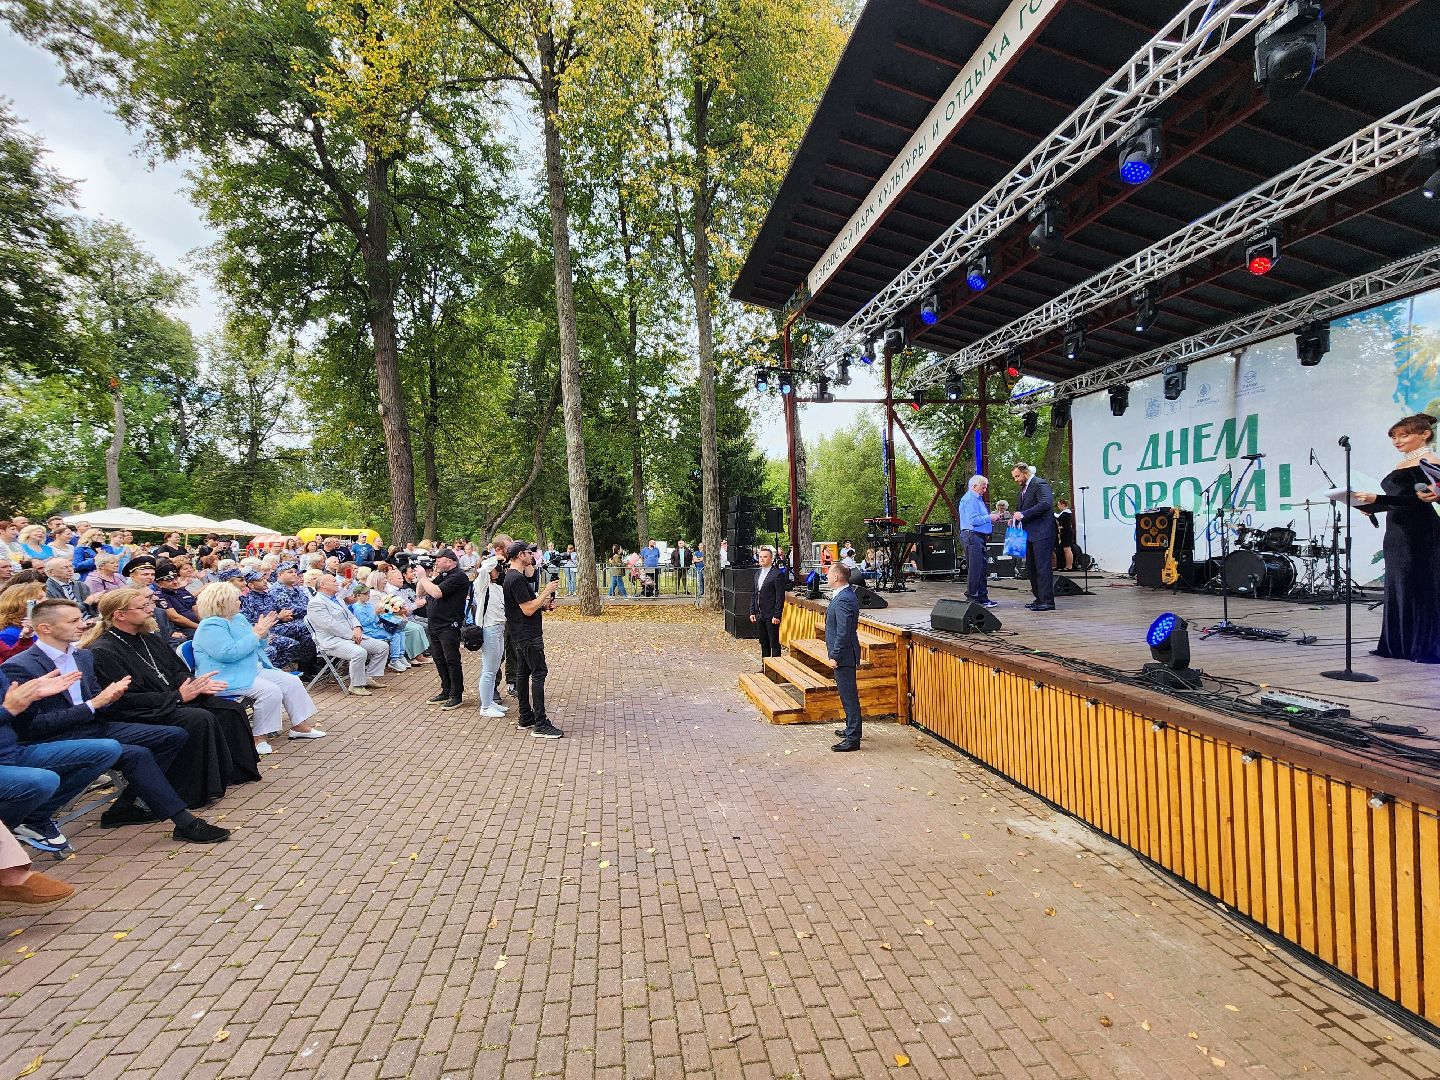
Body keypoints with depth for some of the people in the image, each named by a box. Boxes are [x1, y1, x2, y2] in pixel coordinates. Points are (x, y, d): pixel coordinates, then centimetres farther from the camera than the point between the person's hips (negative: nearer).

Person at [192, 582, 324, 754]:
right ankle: (259, 738, -17)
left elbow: (258, 647, 22)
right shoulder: (211, 626, -14)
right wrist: (255, 635, -20)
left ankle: (300, 725, 5)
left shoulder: (239, 618, 14)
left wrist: (262, 633, 0)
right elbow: (229, 653, -27)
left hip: (254, 670, 10)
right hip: (229, 679, -10)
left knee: (291, 682, -1)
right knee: (271, 691, -29)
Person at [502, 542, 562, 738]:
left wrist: (544, 602, 10)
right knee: (539, 674, -10)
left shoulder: (512, 575, 13)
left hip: (521, 635, 11)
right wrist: (547, 591, -16)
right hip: (528, 635, -11)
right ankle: (540, 725, -10)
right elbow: (528, 609, -22)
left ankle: (525, 718, 22)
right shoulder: (517, 579, -20)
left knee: (523, 673, 14)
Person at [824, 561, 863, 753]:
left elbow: (843, 632, -25)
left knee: (849, 696, -4)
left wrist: (834, 656, -20)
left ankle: (852, 739, 3)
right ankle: (852, 728, 35)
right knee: (848, 694, 21)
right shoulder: (846, 595, 10)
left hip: (843, 656, -11)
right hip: (846, 654, 11)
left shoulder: (843, 600, -22)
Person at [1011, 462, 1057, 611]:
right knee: (1031, 567, 12)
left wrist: (1023, 514, -25)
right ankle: (1039, 598, 20)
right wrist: (1015, 518, 6)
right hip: (1030, 534, 10)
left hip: (1042, 533, -10)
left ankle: (1047, 601, -7)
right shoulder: (1023, 489, 19)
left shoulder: (1040, 484, -10)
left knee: (1043, 566, -10)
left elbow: (1046, 504, -25)